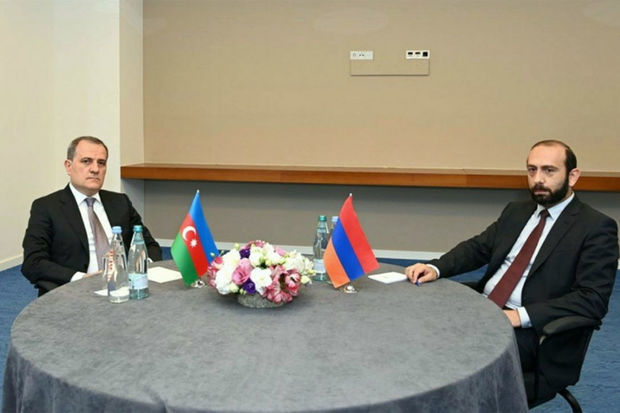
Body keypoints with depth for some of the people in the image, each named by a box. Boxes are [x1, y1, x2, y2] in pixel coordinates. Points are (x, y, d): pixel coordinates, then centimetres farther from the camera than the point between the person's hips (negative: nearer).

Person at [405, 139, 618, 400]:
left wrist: (521, 315, -22)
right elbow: (476, 248, 14)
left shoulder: (597, 227, -4)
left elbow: (594, 299, -12)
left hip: (531, 330, -6)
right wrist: (435, 268, -7)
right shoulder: (515, 212, 17)